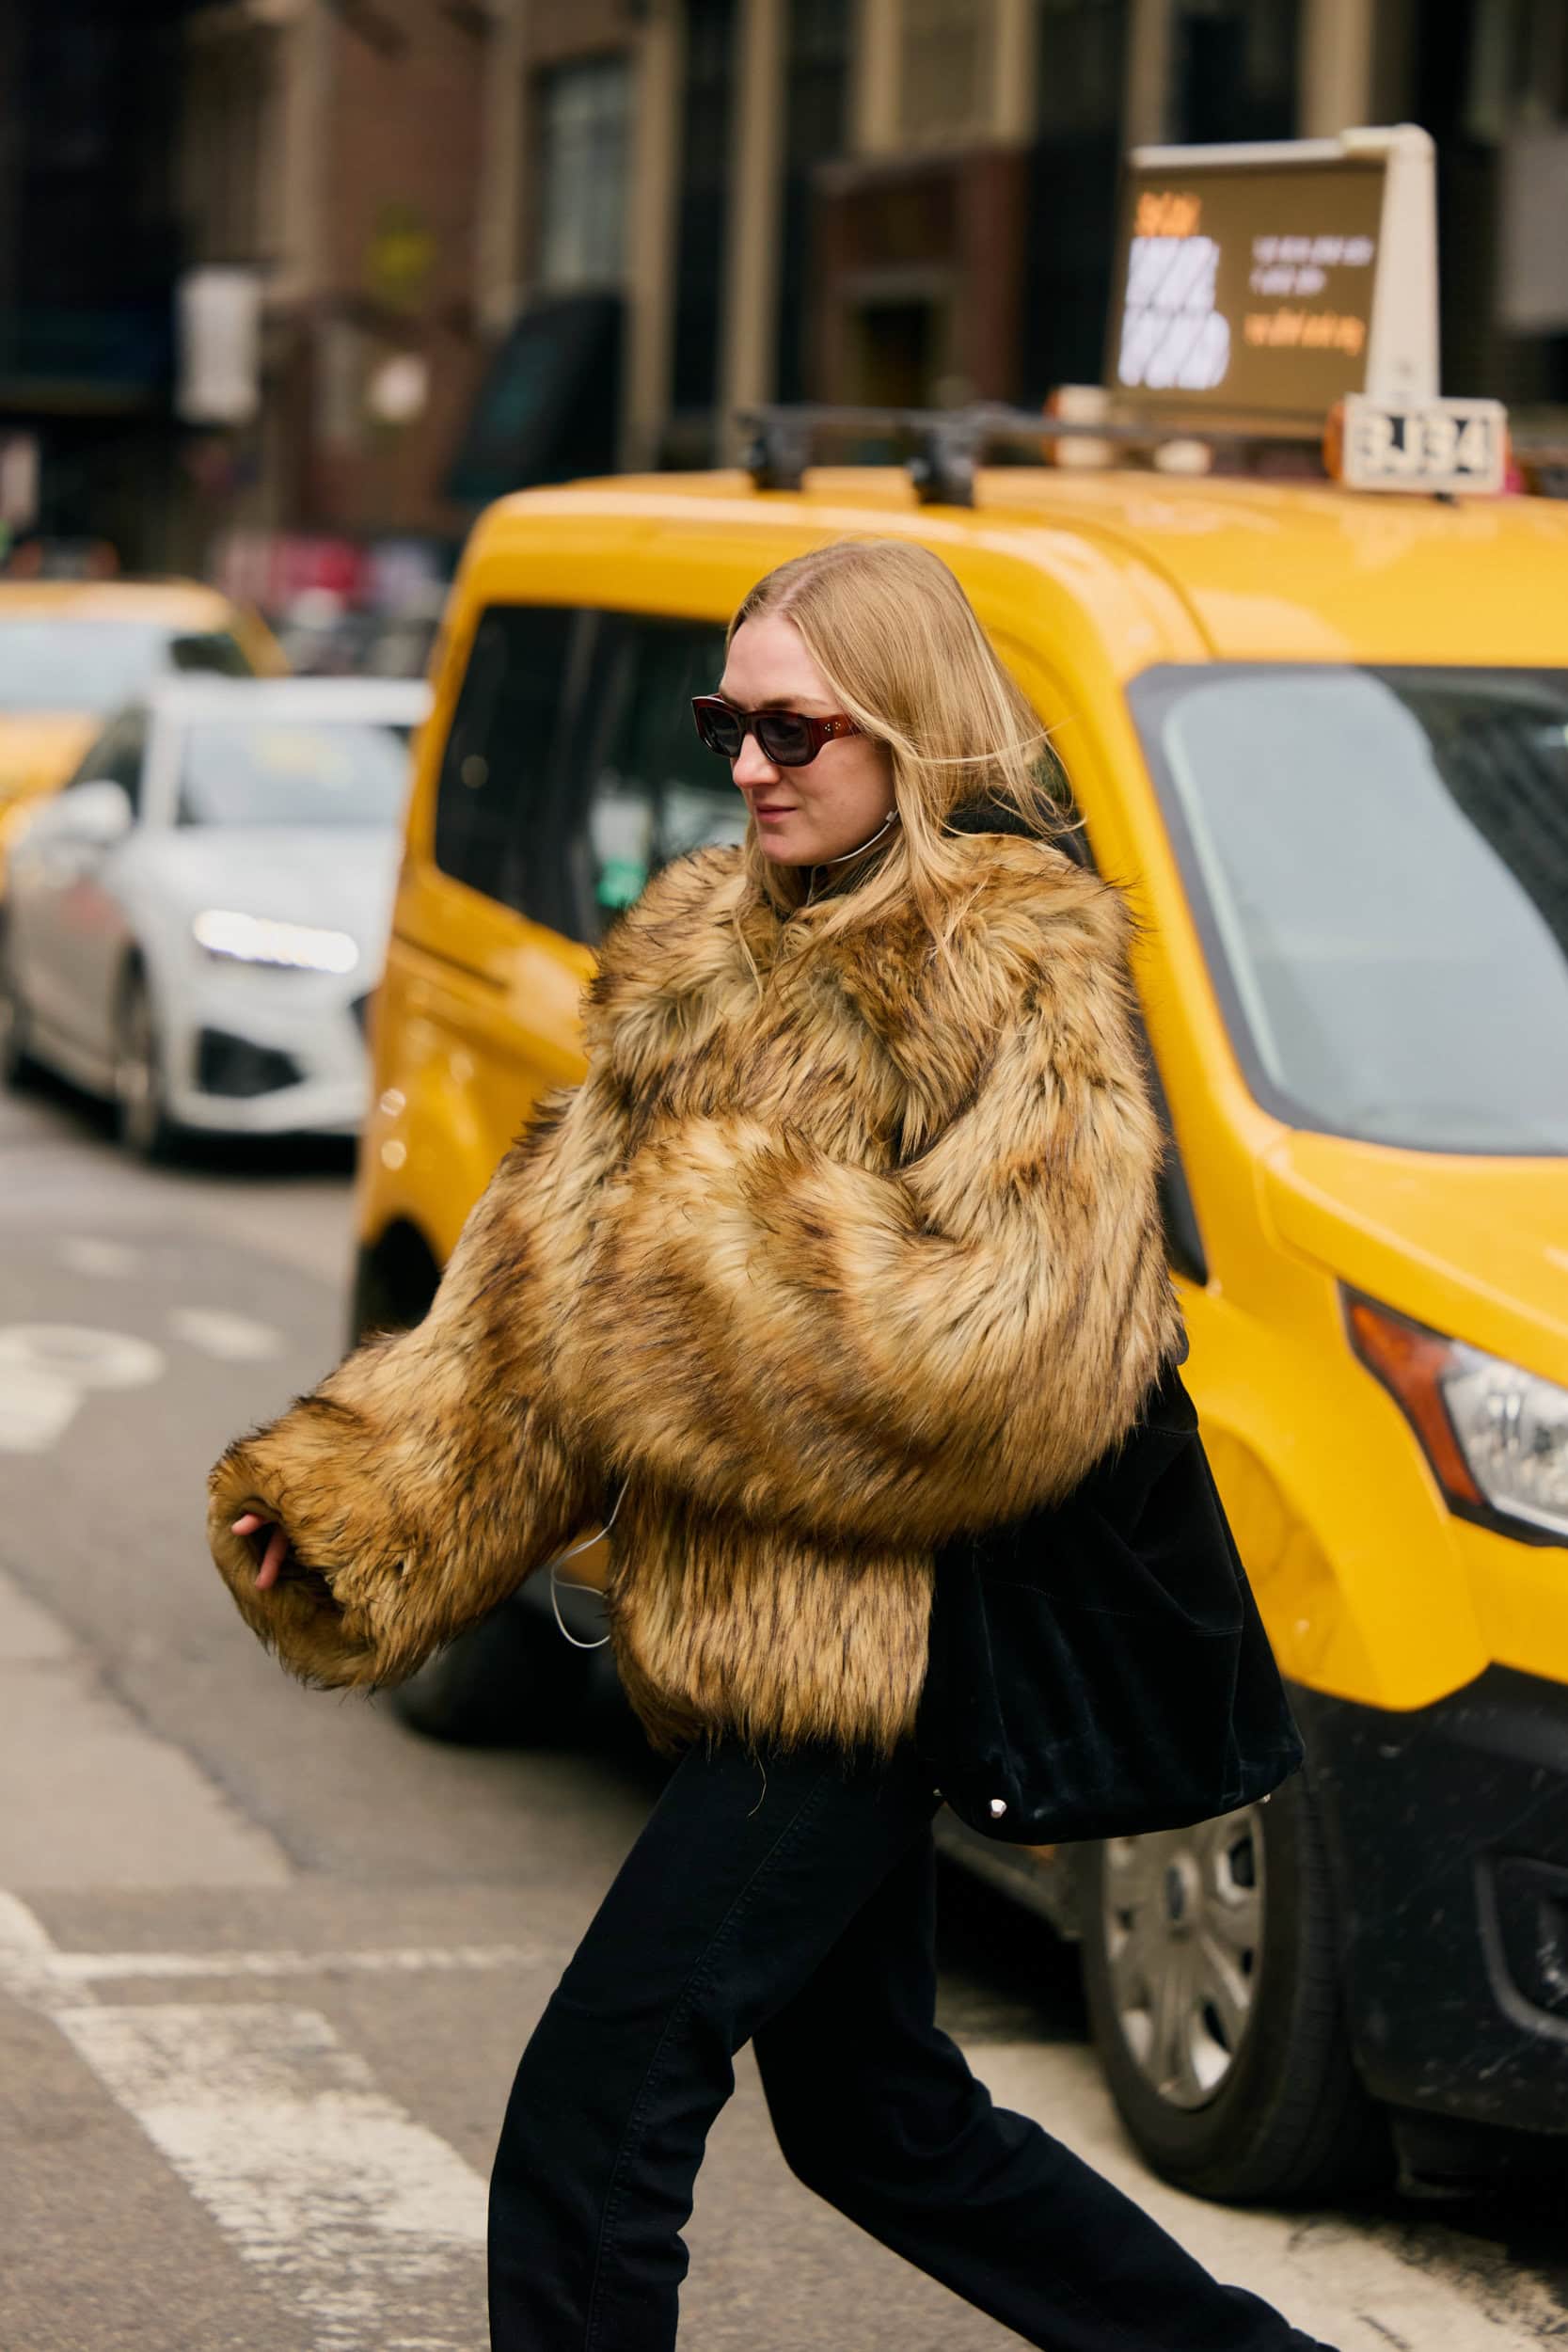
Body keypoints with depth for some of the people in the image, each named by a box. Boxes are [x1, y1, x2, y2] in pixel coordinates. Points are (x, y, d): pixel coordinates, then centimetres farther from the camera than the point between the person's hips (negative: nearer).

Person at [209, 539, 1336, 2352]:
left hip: (867, 1642, -9)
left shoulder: (1021, 974, -13)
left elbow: (1018, 1341, -23)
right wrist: (347, 1501, 3)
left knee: (586, 2121, -8)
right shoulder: (710, 954, 13)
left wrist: (698, 1236, -19)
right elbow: (543, 1269, 13)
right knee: (868, 2110, 21)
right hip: (748, 1639, 9)